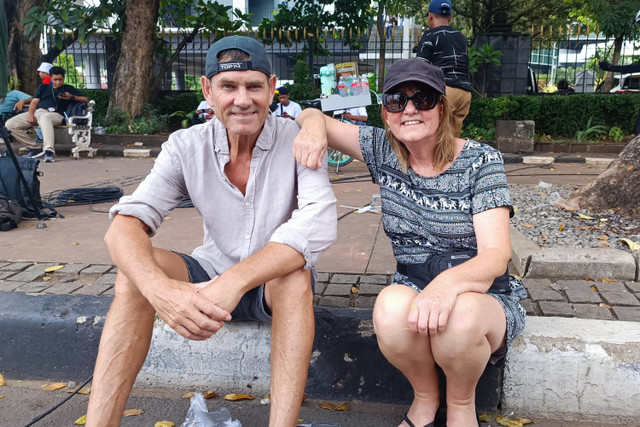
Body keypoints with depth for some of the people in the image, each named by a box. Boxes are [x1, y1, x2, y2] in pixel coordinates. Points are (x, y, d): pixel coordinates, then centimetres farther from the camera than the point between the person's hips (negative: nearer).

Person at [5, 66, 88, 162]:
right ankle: (35, 147, -12)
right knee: (9, 124, -17)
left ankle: (49, 151, -58)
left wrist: (72, 97, -4)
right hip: (37, 111, 5)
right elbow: (34, 102, 17)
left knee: (44, 118, -43)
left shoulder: (68, 88, 23)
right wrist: (30, 113, -4)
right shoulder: (43, 87, 30)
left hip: (55, 114, -5)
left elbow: (86, 100, 14)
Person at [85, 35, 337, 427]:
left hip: (278, 284, -2)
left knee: (295, 274, -35)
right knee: (136, 269, -23)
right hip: (212, 277, 3)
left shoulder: (297, 141, -15)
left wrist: (235, 281, -41)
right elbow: (125, 223, -18)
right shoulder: (187, 146, -8)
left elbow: (319, 225, -31)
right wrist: (158, 288, -40)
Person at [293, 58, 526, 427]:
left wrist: (450, 281, -42)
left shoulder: (480, 161, -11)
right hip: (413, 289, 2)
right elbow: (312, 117, 6)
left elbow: (497, 254, -20)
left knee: (460, 316, -37)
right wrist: (313, 123, -20)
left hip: (486, 297, -2)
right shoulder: (384, 151, 0)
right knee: (392, 306, -34)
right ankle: (425, 396, -1)